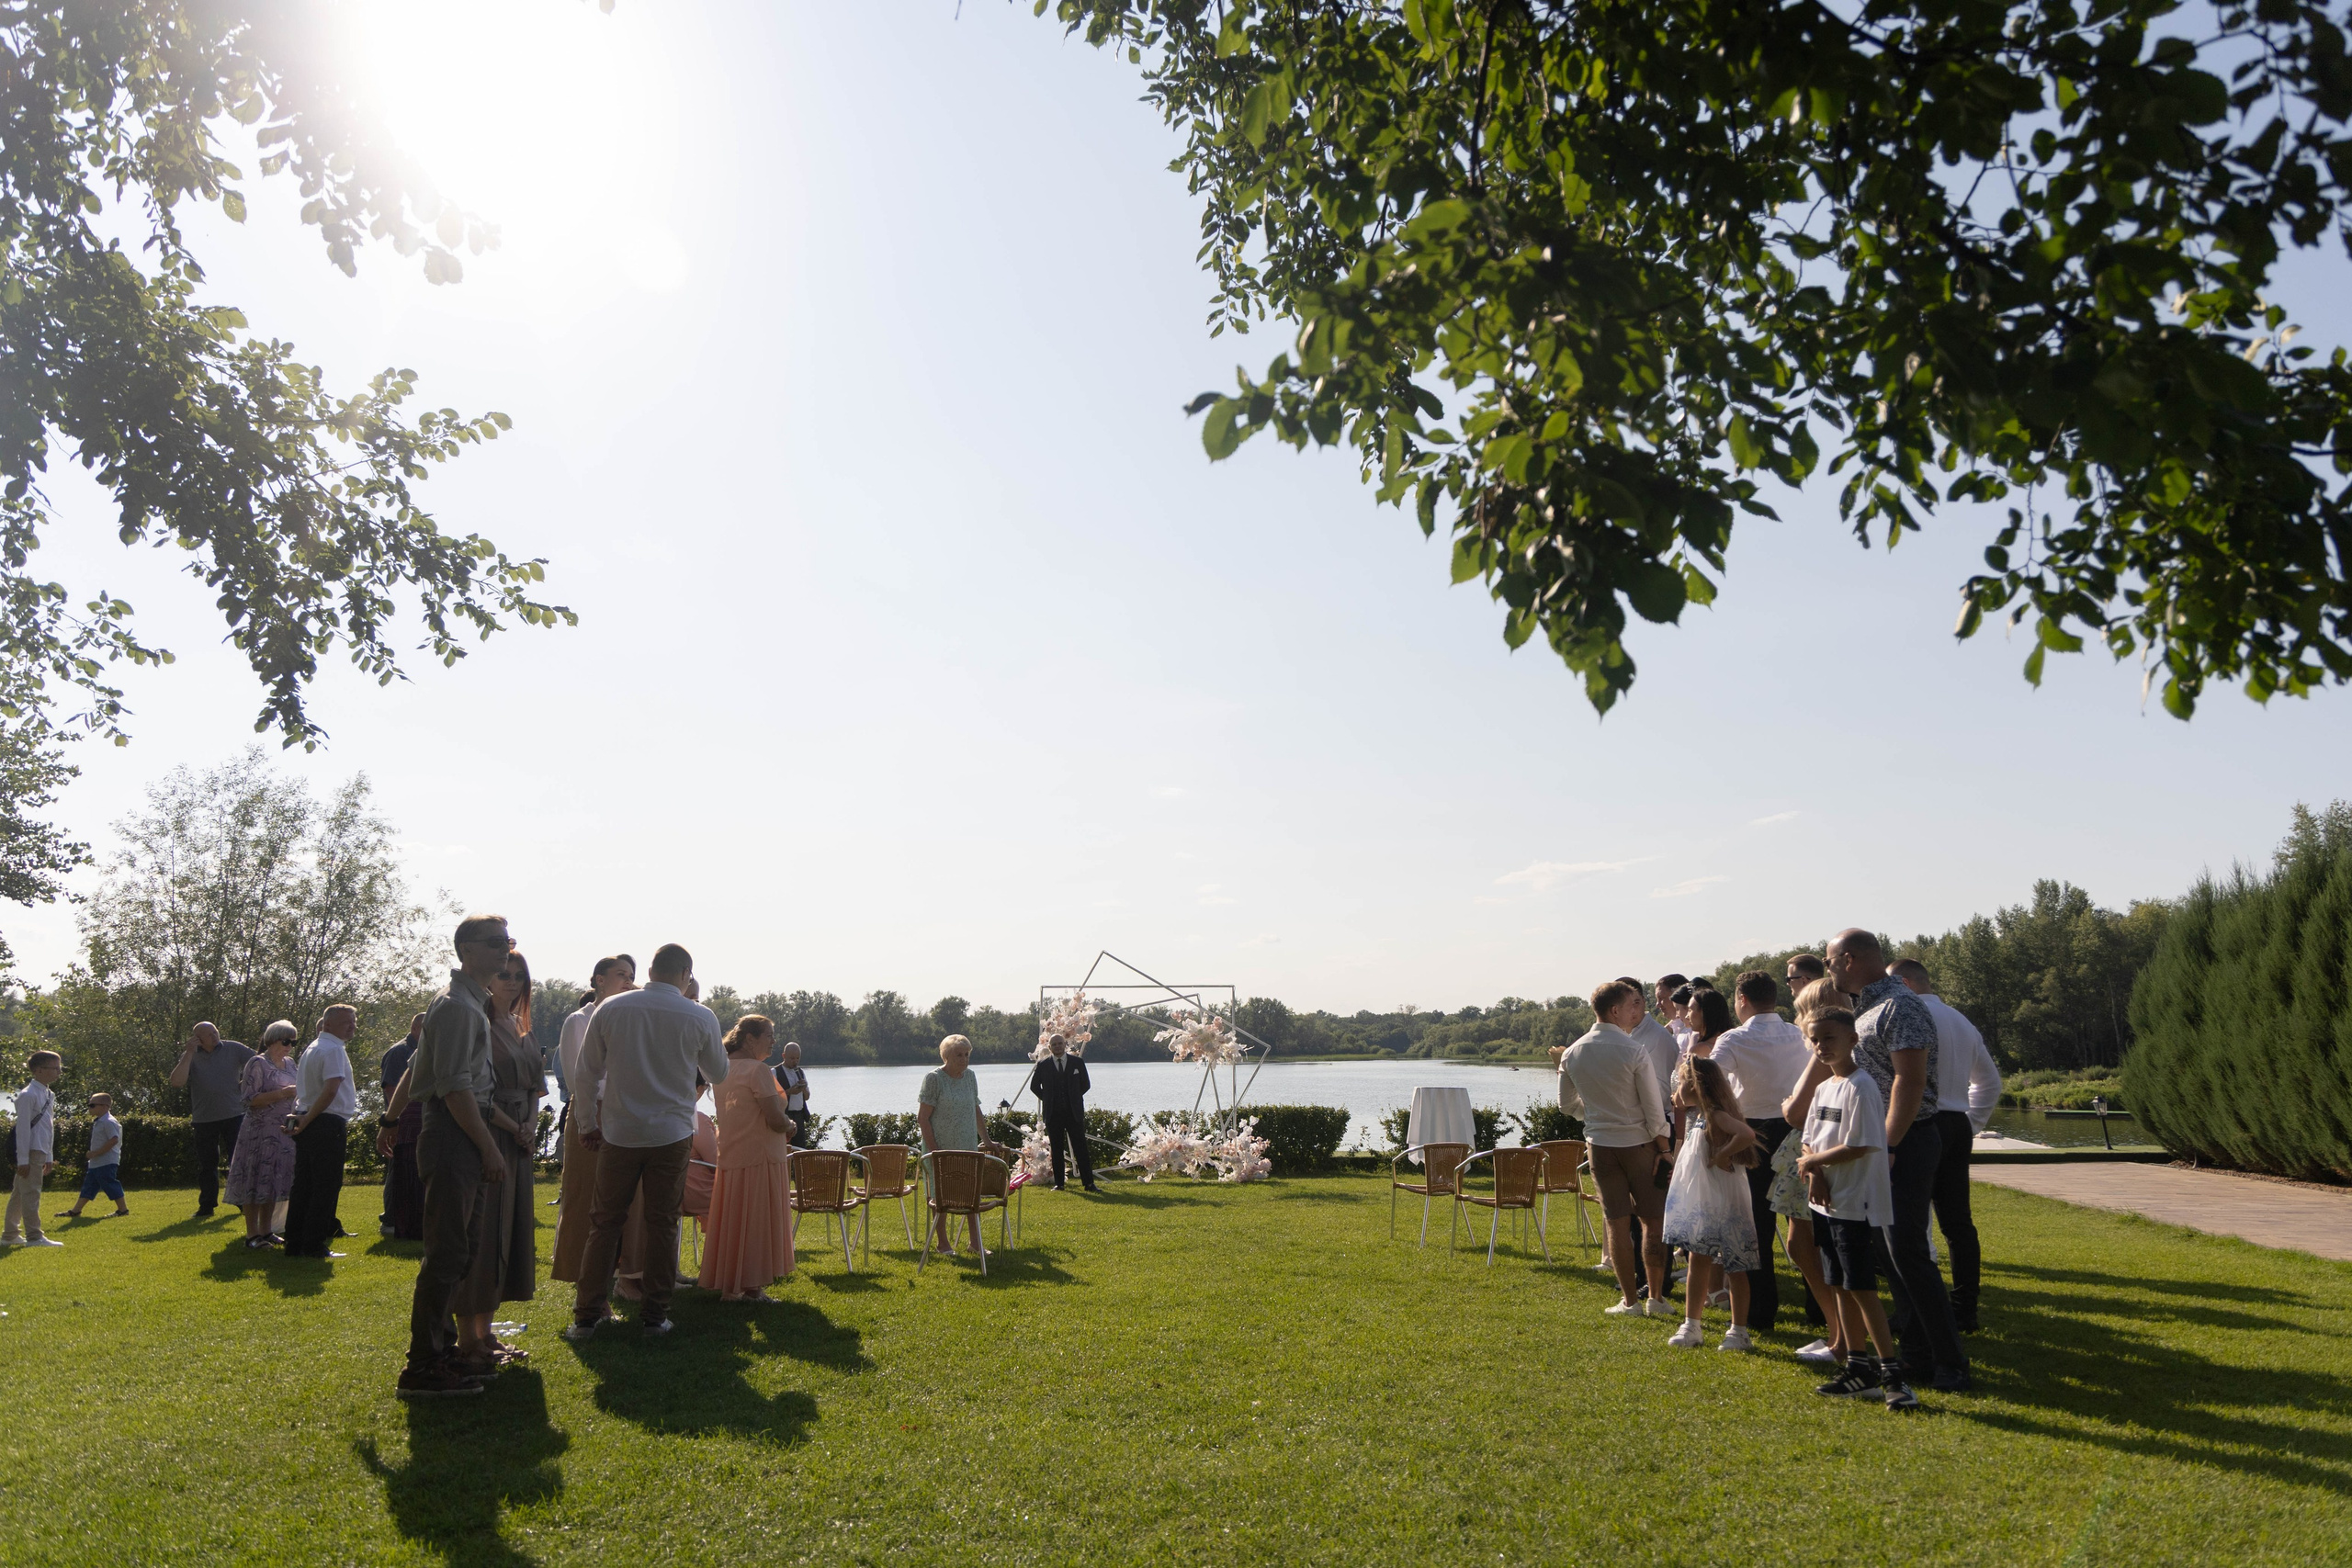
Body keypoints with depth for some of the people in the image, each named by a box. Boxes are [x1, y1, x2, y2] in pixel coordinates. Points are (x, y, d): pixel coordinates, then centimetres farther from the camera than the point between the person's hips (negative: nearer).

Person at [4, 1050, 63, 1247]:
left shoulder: (49, 1096, 14)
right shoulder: (28, 1095, -14)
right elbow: (23, 1128, -16)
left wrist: (49, 1157, 19)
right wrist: (23, 1159, -18)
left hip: (41, 1152, 9)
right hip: (31, 1152, -9)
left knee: (19, 1194, 16)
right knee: (31, 1193, -5)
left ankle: (10, 1235, 24)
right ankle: (34, 1237, -3)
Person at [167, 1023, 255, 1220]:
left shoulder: (233, 1049, -1)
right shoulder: (191, 1057, 0)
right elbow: (176, 1082, -16)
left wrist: (246, 1083, -4)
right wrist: (189, 1054, -17)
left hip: (234, 1115, -1)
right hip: (204, 1119, 1)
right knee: (207, 1164, 9)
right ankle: (206, 1206, 18)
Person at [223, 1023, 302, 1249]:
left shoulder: (290, 1064, 15)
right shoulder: (257, 1064, -8)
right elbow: (251, 1099, -15)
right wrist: (282, 1093, -20)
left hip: (284, 1132, 7)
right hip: (260, 1134, -7)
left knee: (273, 1184, 10)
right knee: (256, 1182, -5)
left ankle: (265, 1231, 17)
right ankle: (252, 1235, -2)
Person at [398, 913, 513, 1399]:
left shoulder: (473, 1003, 19)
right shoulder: (457, 1004, -14)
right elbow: (455, 1086, -20)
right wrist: (489, 1148, -18)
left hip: (464, 1138, 10)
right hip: (453, 1135, -10)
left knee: (458, 1249, 14)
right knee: (446, 1253, -8)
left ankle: (443, 1348, 22)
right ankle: (423, 1367, -4)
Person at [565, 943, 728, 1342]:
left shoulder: (610, 1009, -1)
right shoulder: (700, 1017, -4)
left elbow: (586, 1074, 6)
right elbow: (719, 1074, 11)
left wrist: (588, 1124, 16)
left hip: (618, 1133, 1)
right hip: (672, 1133, -1)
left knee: (605, 1223, 9)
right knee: (662, 1225, 7)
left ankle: (587, 1316, 11)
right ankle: (655, 1316, 12)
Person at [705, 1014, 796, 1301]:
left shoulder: (723, 1070, 11)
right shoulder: (757, 1070, -16)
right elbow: (777, 1120, -21)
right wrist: (790, 1124, 1)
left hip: (730, 1158, 8)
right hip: (760, 1158, -8)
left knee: (731, 1222, 13)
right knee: (757, 1224, 0)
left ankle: (729, 1286, 19)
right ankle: (752, 1288, 6)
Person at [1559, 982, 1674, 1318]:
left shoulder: (1572, 1054, -1)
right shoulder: (1635, 1051, -16)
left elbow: (1568, 1104, 9)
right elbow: (1653, 1105, -12)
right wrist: (1662, 1143, -1)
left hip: (1599, 1144, 4)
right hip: (1639, 1142, -3)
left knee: (1617, 1223, 9)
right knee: (1653, 1221, 10)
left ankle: (1630, 1300, 13)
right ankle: (1656, 1298, 14)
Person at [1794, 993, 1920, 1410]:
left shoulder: (1860, 1086, -15)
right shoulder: (1821, 1087, 12)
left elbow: (1859, 1147, -21)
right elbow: (1809, 1141, 14)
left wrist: (1812, 1161, -9)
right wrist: (1815, 1173, -6)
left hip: (1856, 1205, -9)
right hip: (1826, 1204, 9)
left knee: (1861, 1289, -7)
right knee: (1839, 1287, 13)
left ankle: (1891, 1372, 0)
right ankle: (1858, 1367, 22)